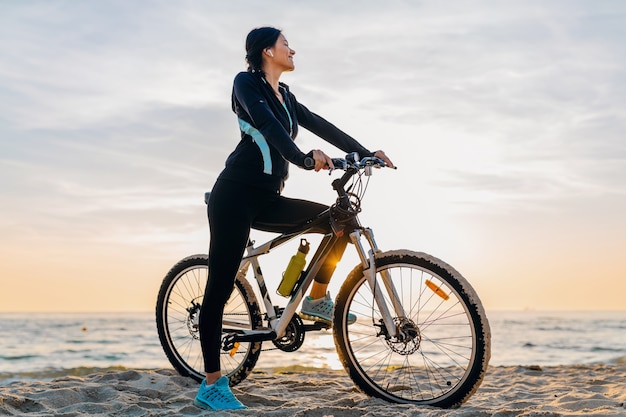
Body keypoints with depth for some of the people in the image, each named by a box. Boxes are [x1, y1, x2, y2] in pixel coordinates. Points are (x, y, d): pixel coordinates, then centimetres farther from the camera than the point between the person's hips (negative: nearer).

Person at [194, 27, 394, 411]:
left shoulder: (284, 96, 19)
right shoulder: (247, 82, -4)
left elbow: (321, 126, 18)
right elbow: (267, 124, -21)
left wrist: (367, 153, 13)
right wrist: (305, 159, -35)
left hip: (266, 201, 8)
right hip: (236, 195, -8)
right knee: (221, 287, -7)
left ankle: (317, 300, 11)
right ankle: (212, 385, -1)